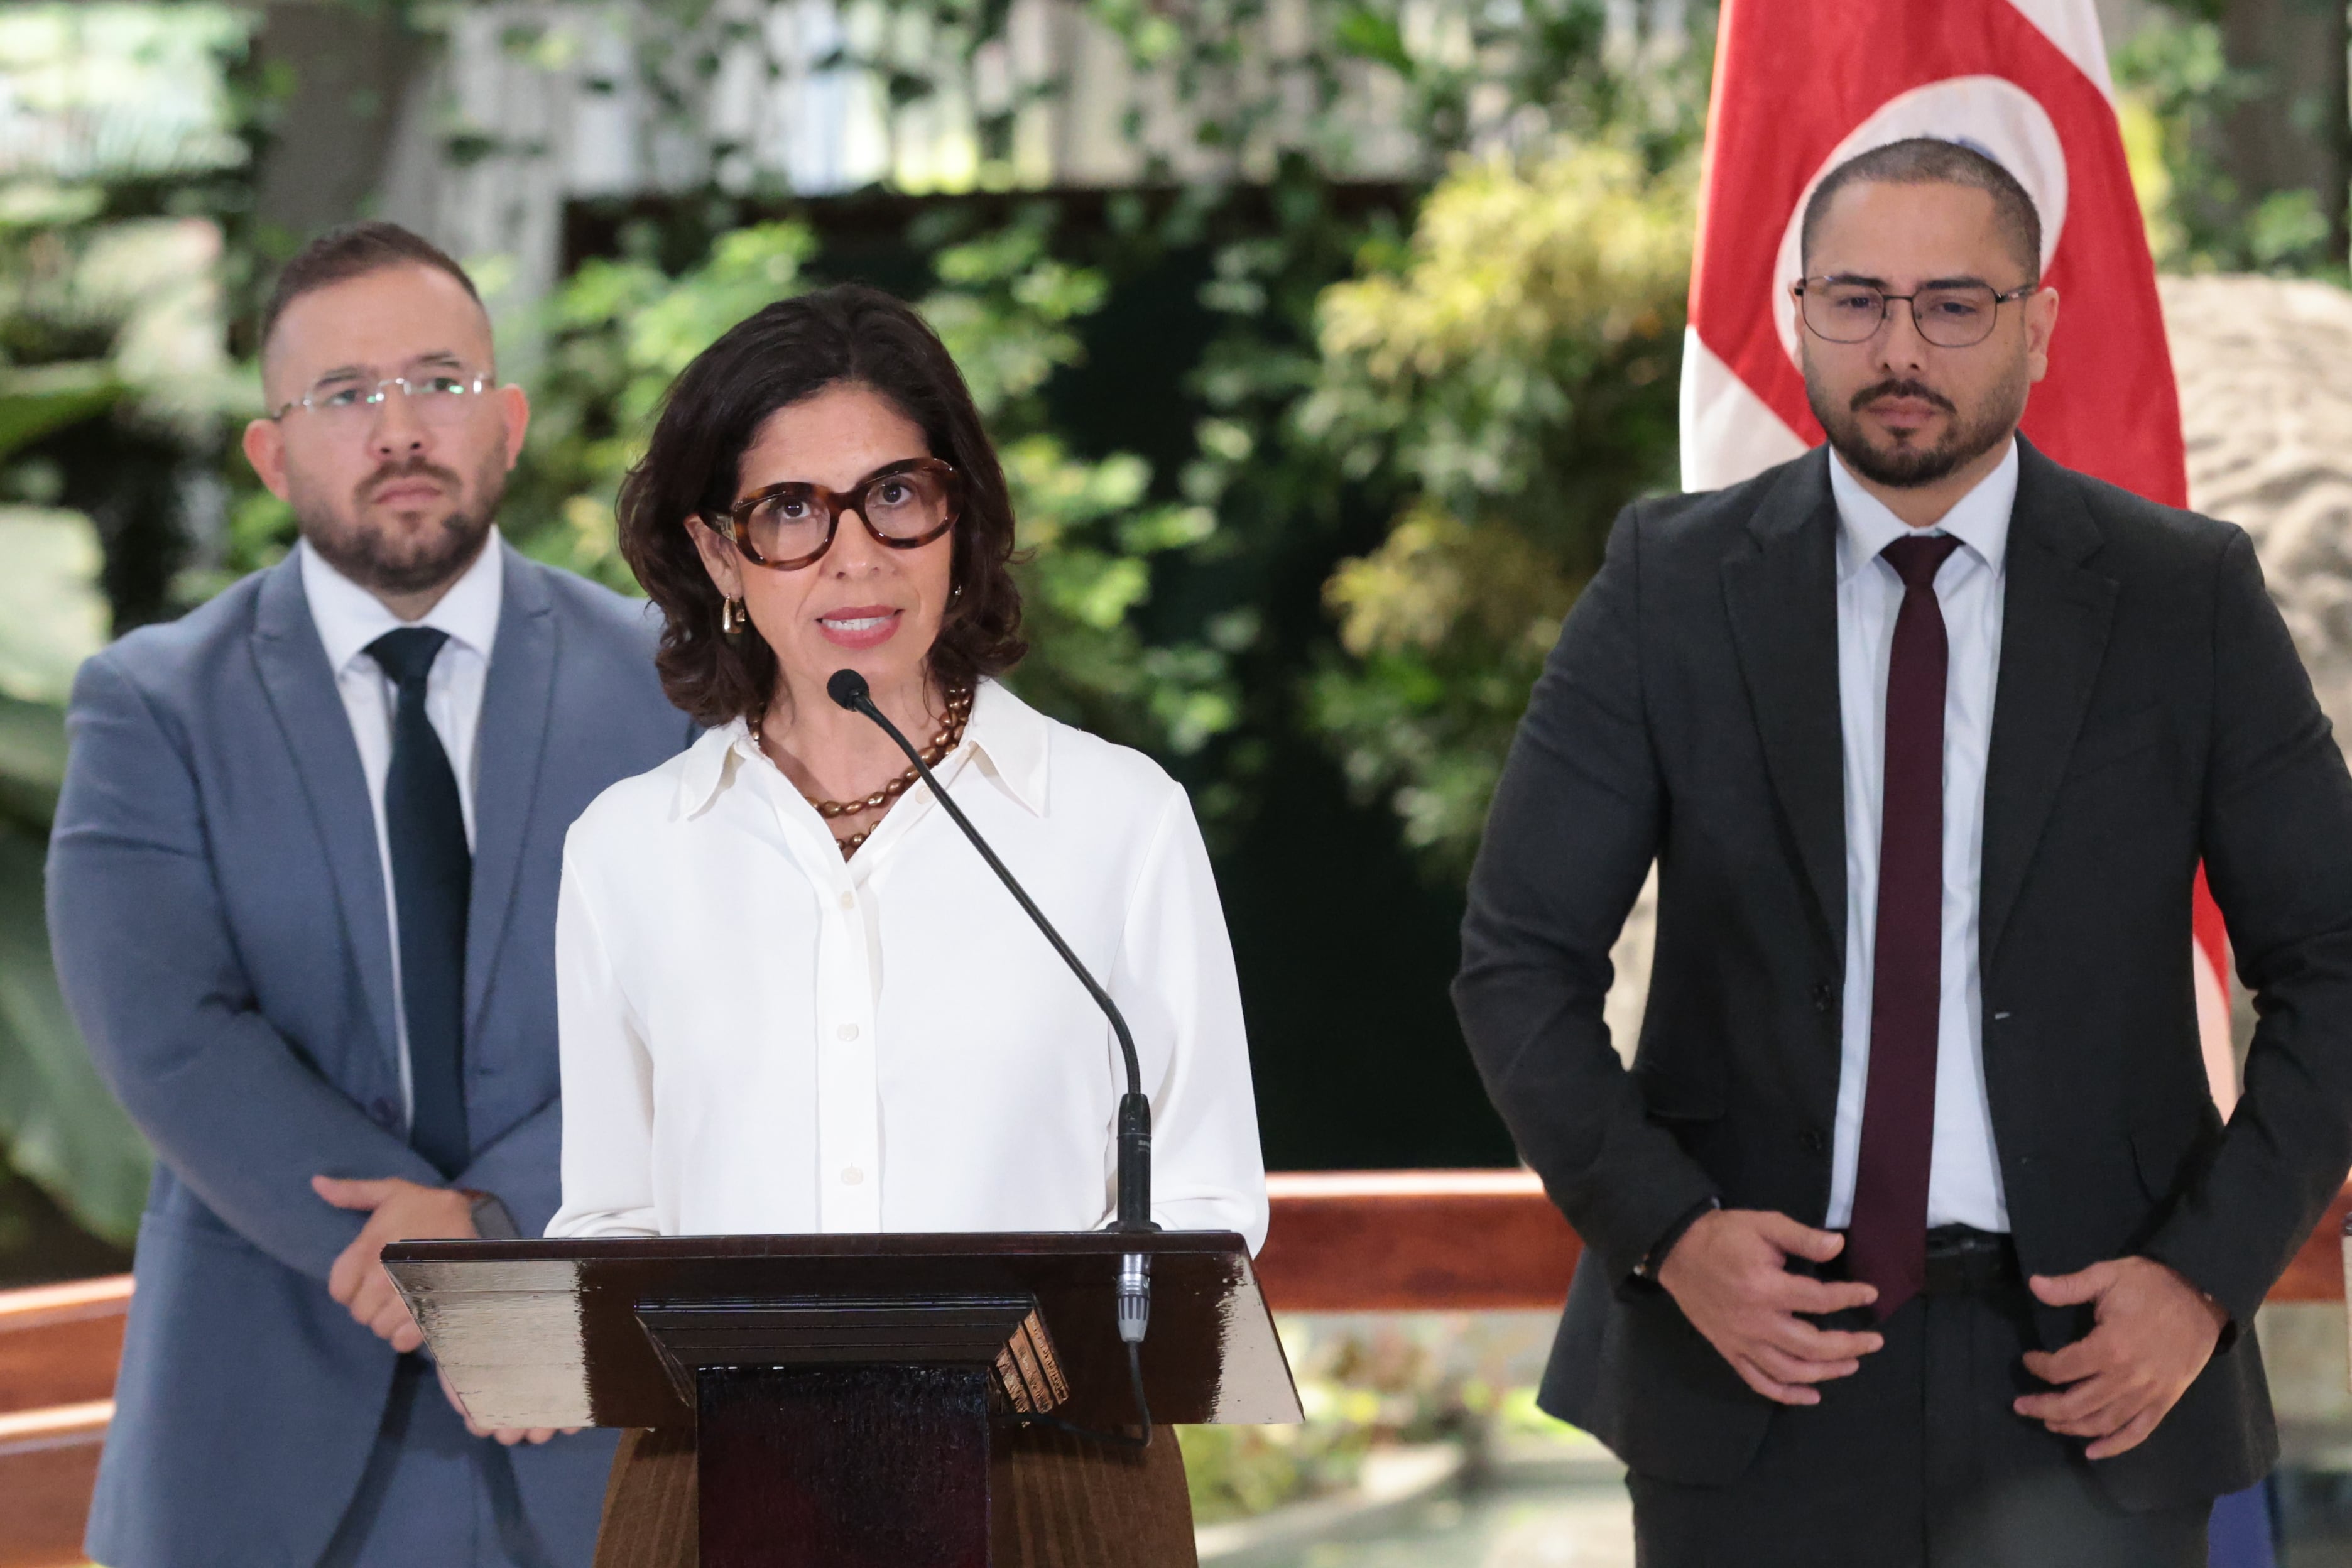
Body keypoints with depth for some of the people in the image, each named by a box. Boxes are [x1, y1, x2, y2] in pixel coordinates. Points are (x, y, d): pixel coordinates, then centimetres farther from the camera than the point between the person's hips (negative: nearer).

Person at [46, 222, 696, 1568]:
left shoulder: (666, 681, 5)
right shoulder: (153, 709, 2)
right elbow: (171, 1039, -10)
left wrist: (500, 1220, -19)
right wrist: (423, 1261, -19)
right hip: (268, 1448, -1)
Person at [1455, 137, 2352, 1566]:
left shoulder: (2188, 599, 1)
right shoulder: (1673, 587, 1)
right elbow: (1522, 960, 2)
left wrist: (2210, 1273, -9)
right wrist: (1665, 1231, -12)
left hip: (2080, 1353, -1)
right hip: (1756, 1336, 1)